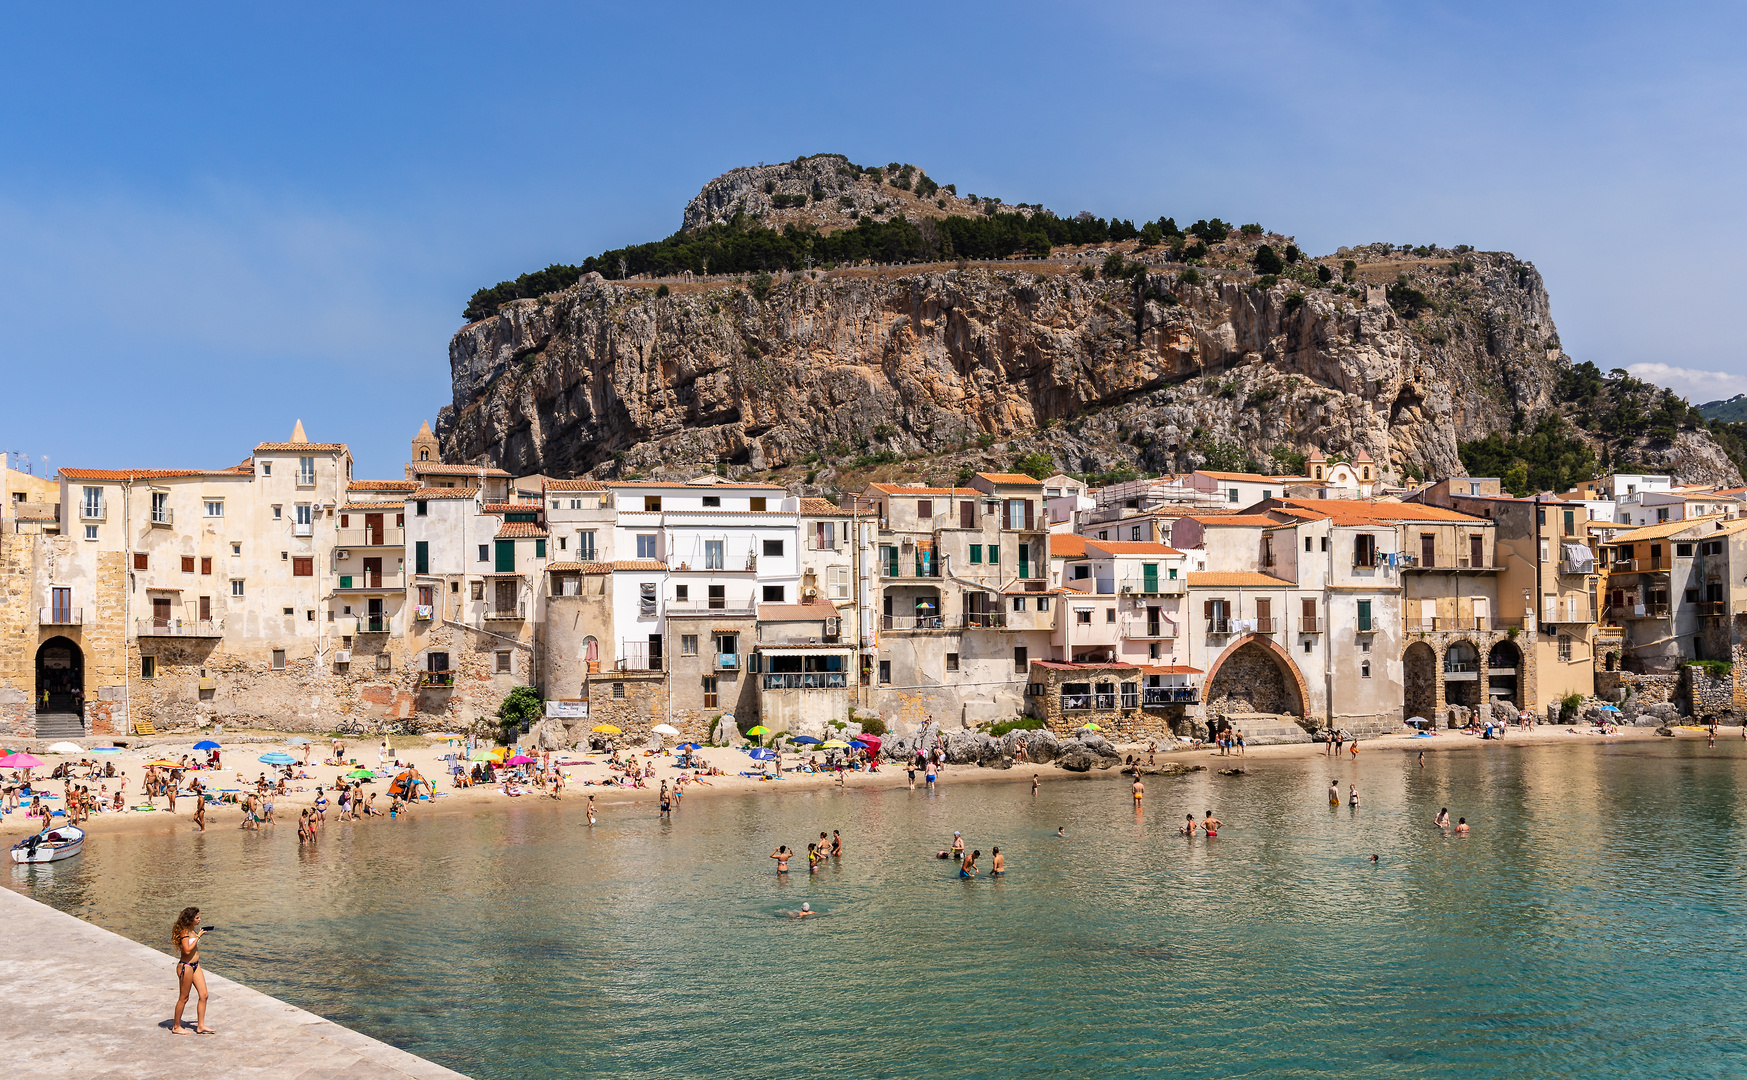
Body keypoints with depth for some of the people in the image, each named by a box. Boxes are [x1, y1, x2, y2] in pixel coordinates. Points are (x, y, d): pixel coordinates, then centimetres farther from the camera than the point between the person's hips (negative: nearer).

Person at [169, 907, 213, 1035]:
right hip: (186, 966, -9)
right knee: (184, 998, 4)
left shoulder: (192, 930, 11)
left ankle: (201, 1025, 10)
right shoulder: (184, 932, -17)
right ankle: (176, 1027, 18)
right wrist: (198, 937, -20)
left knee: (204, 995, 5)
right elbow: (187, 950, -24)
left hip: (195, 965, 9)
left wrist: (199, 935, 11)